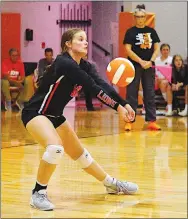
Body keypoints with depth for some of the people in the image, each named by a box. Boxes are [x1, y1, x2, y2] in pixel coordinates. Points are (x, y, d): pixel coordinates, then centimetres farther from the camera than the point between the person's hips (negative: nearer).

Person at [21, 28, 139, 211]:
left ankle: (112, 184, 34)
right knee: (55, 147, -33)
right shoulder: (64, 63, -24)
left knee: (79, 153, 19)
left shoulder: (83, 65, 2)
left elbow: (102, 85, -10)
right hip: (35, 113, -9)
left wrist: (124, 104, -23)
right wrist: (118, 107, -28)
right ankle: (38, 193, -17)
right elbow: (94, 88, -28)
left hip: (55, 116, 9)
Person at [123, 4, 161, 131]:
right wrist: (141, 62, -17)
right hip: (134, 66, -3)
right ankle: (129, 121, -1)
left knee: (150, 94, 5)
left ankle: (152, 121, 8)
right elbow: (128, 50, -9)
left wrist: (151, 61, -11)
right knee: (132, 94, -3)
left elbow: (157, 48, 6)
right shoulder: (131, 32, -1)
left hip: (149, 67, 4)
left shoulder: (151, 31, 9)